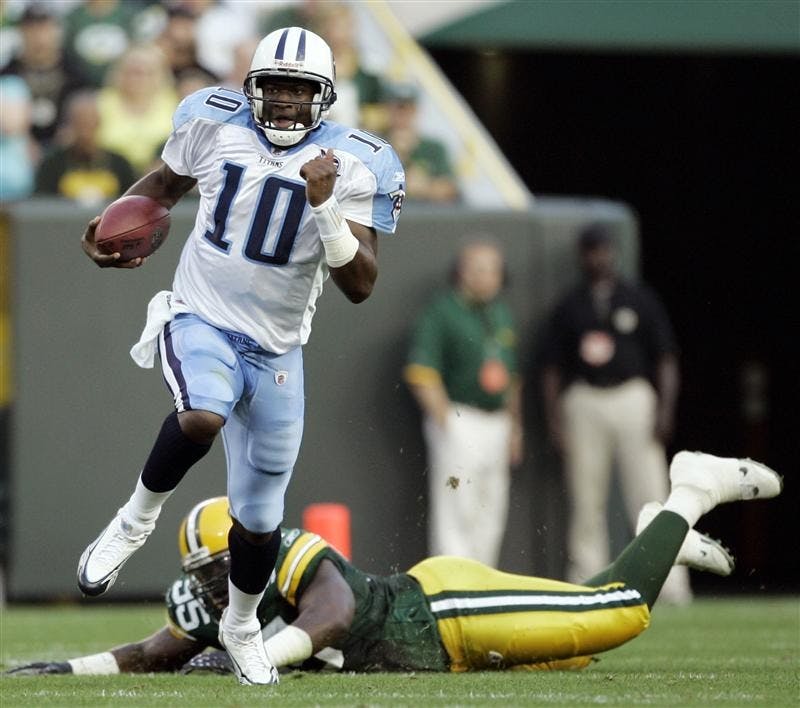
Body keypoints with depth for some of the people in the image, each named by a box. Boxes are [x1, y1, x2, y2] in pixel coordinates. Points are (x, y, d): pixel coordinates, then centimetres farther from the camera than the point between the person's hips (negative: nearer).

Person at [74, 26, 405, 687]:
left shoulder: (353, 165, -10)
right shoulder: (213, 125, -6)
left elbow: (360, 284, -15)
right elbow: (166, 183, 16)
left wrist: (325, 206, -28)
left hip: (275, 352, 1)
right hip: (201, 321, -1)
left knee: (260, 515, 10)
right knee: (203, 417, -36)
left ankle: (241, 626, 37)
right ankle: (138, 519, -10)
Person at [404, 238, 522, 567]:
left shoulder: (501, 314, 15)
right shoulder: (440, 312, -8)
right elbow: (420, 374, -13)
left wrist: (514, 426, 18)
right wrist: (446, 422, -15)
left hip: (497, 424, 7)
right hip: (458, 422, -7)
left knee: (490, 516, 9)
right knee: (456, 515, -8)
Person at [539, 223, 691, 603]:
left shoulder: (640, 300, 9)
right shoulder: (567, 307, 11)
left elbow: (665, 357, 6)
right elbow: (552, 367, 11)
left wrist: (665, 409, -5)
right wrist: (554, 420, 1)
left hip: (634, 398, -1)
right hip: (583, 402, 1)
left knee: (650, 494, -8)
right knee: (586, 501, 1)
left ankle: (669, 583, -11)